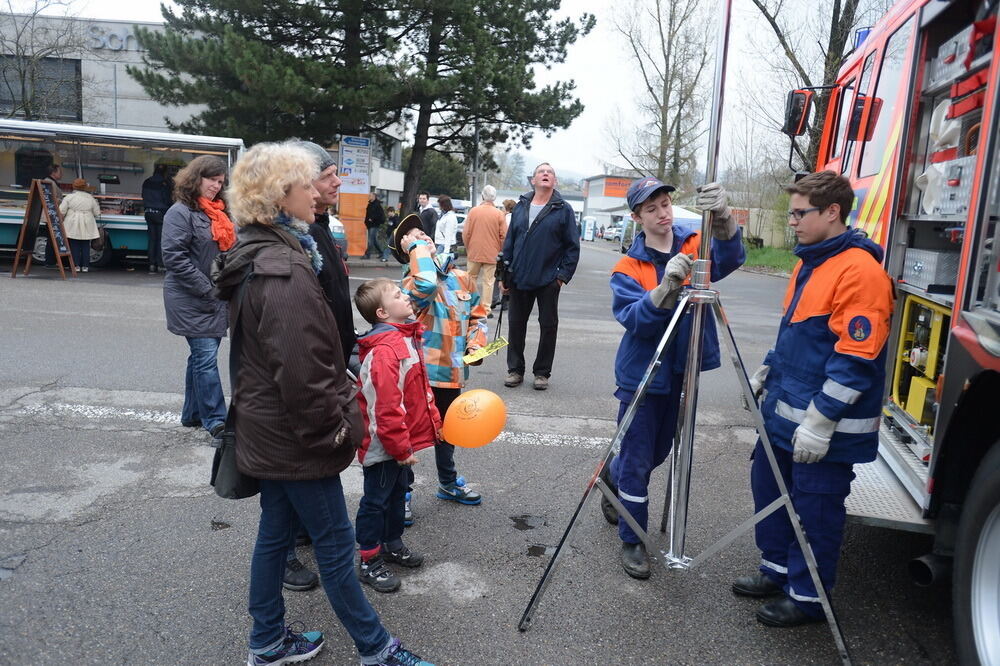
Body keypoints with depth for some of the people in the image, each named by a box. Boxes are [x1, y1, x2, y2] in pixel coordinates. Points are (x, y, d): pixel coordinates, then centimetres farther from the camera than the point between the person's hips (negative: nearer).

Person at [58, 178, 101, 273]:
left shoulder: (69, 197, -3)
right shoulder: (90, 198, 5)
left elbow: (61, 211, -4)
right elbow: (97, 213, 9)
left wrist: (61, 219, 13)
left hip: (73, 226, -2)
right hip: (87, 227, 2)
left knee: (74, 245, 3)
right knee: (85, 246, 6)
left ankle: (76, 265, 2)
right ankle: (85, 266, 6)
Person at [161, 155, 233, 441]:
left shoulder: (219, 212, 15)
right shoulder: (181, 212, -10)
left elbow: (230, 250, 22)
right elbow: (175, 257, -17)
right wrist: (207, 290, -17)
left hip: (217, 299, 8)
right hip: (192, 301, -8)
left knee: (201, 356, 14)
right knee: (206, 357, -8)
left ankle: (193, 413, 25)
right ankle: (215, 420, -3)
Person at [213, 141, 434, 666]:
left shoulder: (256, 257, 8)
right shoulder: (284, 272, -24)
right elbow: (300, 369, -28)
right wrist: (333, 429, -16)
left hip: (267, 429, 10)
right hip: (296, 434, -10)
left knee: (274, 532, 19)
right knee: (336, 544, 4)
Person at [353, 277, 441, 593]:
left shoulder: (407, 338, 6)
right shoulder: (384, 350, -27)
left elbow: (420, 387, 18)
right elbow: (387, 407, -28)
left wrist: (433, 418, 17)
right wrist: (401, 448, -21)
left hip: (402, 441, 10)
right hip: (384, 445, -10)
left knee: (397, 492, 24)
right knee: (376, 500, 6)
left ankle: (392, 544, 42)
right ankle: (370, 562, 21)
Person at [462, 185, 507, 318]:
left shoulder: (473, 211, -3)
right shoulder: (499, 214, -7)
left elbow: (465, 233, -1)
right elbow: (504, 236, -6)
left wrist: (468, 249, 13)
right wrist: (500, 251, 9)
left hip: (474, 252, 1)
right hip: (492, 254, -1)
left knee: (471, 279, 14)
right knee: (488, 281, 3)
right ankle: (487, 309, 3)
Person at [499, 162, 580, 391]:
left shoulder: (563, 210, -2)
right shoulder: (520, 207, 8)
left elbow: (573, 246, -2)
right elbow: (509, 241, 11)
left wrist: (563, 275, -10)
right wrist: (504, 274, 7)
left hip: (549, 280, -3)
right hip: (519, 279, 3)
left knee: (548, 326, 5)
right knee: (516, 324, 9)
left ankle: (542, 372, 18)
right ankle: (515, 370, 20)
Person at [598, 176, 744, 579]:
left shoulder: (696, 246, -1)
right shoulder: (628, 267, -7)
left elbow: (730, 258, -23)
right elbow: (634, 320, -22)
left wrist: (722, 219, -43)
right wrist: (666, 287, -38)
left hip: (681, 373, 4)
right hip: (641, 375, -3)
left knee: (657, 453, 20)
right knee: (638, 462, 2)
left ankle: (612, 476, 50)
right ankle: (632, 541, 19)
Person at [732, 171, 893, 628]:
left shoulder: (860, 272, -19)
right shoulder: (809, 263, 12)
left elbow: (857, 358, -23)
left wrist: (819, 421, -23)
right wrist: (765, 375, 22)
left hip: (827, 424, -9)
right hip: (785, 410, 9)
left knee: (815, 509, 4)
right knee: (768, 486, 18)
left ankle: (807, 598, 22)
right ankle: (777, 570, 36)